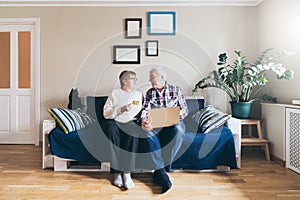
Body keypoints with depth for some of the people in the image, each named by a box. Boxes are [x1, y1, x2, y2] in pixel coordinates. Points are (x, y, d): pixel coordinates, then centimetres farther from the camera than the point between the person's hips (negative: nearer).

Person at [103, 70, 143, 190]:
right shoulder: (115, 93, 13)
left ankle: (127, 173, -32)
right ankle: (117, 172, -29)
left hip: (131, 123, 1)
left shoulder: (138, 94, 21)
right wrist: (121, 109, -10)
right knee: (111, 130, -35)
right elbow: (106, 113, 2)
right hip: (116, 122, -1)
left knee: (132, 130, -34)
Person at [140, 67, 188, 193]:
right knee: (148, 132, -34)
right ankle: (163, 177, -35)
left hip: (173, 124, -1)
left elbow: (185, 109, 5)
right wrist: (144, 121, -23)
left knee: (178, 129, -38)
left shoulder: (175, 90, 8)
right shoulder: (149, 93, 13)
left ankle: (160, 170, -25)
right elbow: (145, 109, 0)